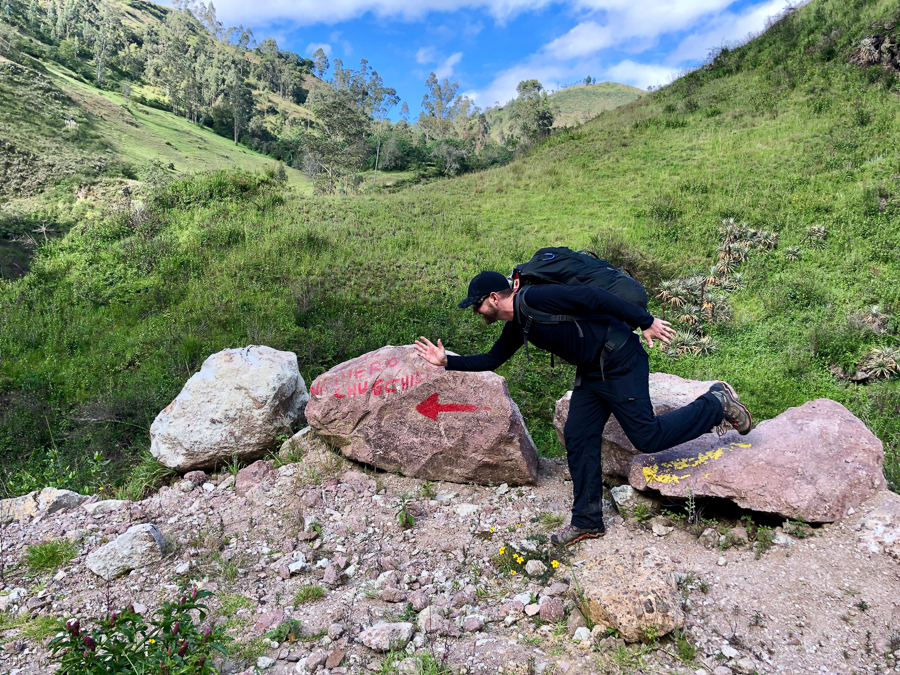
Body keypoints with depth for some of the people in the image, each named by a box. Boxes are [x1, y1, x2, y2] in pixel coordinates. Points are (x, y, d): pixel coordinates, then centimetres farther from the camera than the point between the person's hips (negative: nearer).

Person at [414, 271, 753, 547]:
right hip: (591, 372, 9)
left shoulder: (534, 298, -20)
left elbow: (593, 297, -24)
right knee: (578, 439, 6)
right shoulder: (516, 327, 10)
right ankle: (587, 521, 16)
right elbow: (491, 360, 21)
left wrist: (646, 321, -22)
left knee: (647, 438, -7)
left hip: (620, 362, -9)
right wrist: (447, 361, 14)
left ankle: (717, 404, 14)